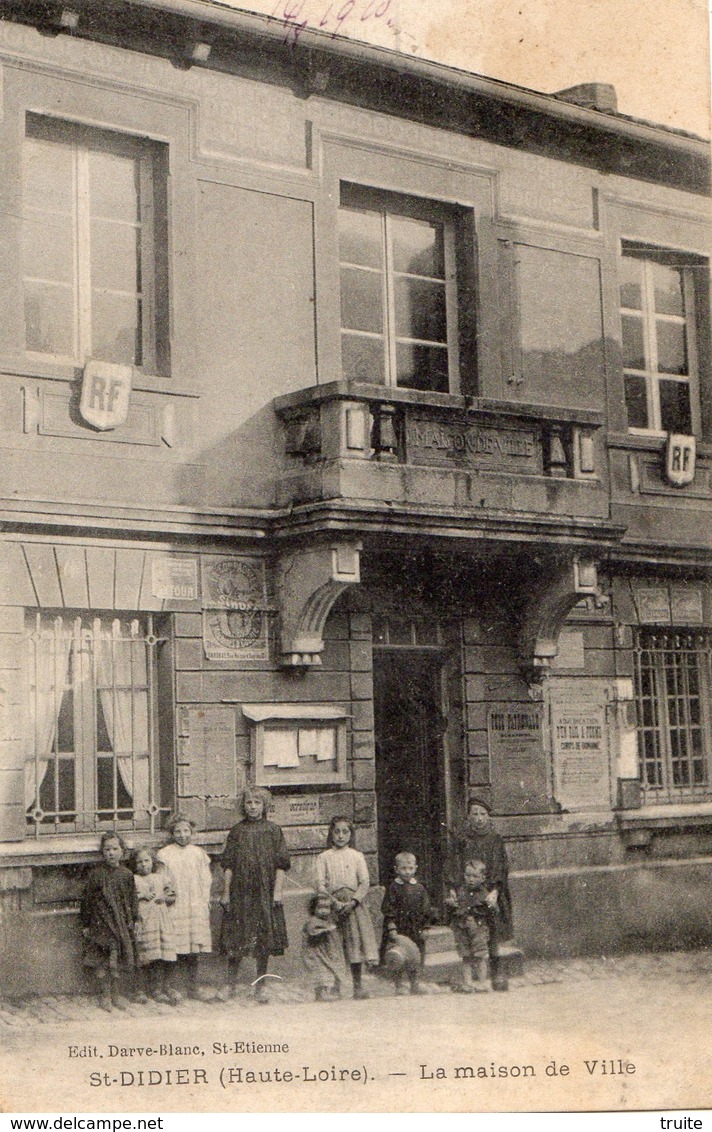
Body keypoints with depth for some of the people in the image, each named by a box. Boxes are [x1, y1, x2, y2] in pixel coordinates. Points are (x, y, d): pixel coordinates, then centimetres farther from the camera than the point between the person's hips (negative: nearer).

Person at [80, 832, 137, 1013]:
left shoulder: (126, 874, 2)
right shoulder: (96, 874, -7)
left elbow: (132, 899, 11)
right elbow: (87, 900, -3)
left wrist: (132, 920, 9)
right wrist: (85, 924, -2)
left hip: (120, 922, 3)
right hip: (100, 922, -3)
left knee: (115, 958, 8)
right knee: (101, 960, -1)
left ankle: (115, 993, 20)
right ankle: (104, 995, 9)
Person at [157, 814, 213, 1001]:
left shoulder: (199, 853, 11)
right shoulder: (164, 854, 2)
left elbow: (206, 880, 12)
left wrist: (204, 902, 5)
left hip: (196, 907, 3)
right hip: (174, 908, -3)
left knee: (195, 951, 5)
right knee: (174, 949, -6)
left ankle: (194, 987, 14)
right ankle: (170, 987, 4)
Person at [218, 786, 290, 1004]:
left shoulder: (273, 830, 2)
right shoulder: (237, 831, 6)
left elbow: (281, 864, 0)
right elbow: (228, 865, 6)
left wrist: (278, 890, -8)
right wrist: (226, 892, 1)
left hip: (265, 891, -1)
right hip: (240, 891, 1)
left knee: (264, 939, 3)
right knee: (236, 938, 3)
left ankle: (260, 985, 14)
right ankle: (231, 982, 15)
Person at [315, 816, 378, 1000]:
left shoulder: (357, 856, 9)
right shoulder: (324, 857, 5)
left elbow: (365, 883, 1)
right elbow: (320, 885, -2)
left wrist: (353, 902, -13)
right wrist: (334, 902, -15)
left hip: (353, 905, 1)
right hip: (331, 904, -1)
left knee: (356, 942, -3)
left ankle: (358, 985, 7)